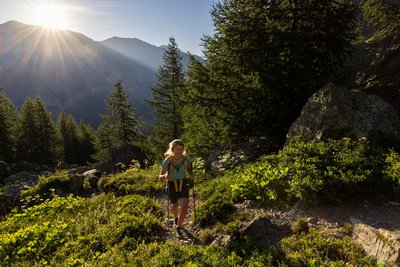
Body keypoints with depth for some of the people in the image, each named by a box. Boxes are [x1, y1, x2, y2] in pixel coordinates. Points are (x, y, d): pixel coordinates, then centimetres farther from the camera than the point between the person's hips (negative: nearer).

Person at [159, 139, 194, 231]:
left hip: (183, 184, 1)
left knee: (184, 205, -15)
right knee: (175, 204, 20)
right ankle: (176, 218, 54)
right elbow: (160, 176, -12)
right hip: (172, 185, 0)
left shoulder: (186, 158, -15)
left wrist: (191, 176, -14)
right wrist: (165, 176, -34)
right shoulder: (167, 161, -20)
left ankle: (178, 227, 5)